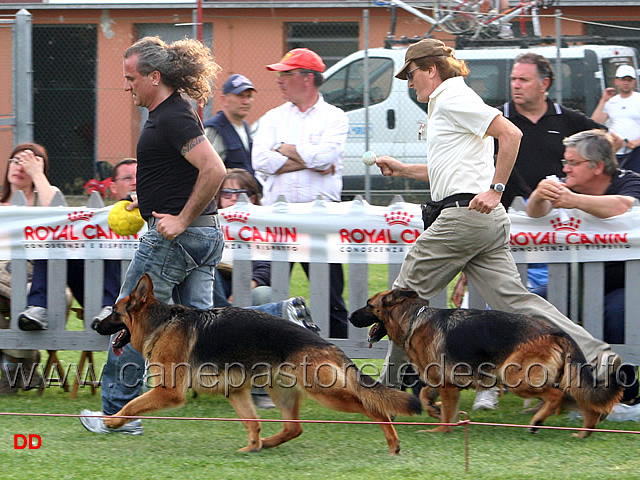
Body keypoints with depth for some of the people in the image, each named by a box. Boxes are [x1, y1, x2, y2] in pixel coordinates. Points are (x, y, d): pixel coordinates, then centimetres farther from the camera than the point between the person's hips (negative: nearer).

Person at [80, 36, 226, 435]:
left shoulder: (173, 119, -18)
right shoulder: (172, 112, 14)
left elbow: (214, 169, -27)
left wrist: (182, 219, -22)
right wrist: (151, 202, 18)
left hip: (174, 237, -10)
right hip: (205, 235, 10)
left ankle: (118, 412, 11)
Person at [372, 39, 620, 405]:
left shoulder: (452, 99, -7)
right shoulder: (446, 103, 25)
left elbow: (510, 133, -19)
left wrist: (495, 190, -19)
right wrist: (403, 170, 31)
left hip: (465, 214, -10)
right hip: (488, 223, 10)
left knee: (408, 291, 2)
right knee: (513, 297, -2)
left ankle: (394, 382, 10)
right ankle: (593, 355, -14)